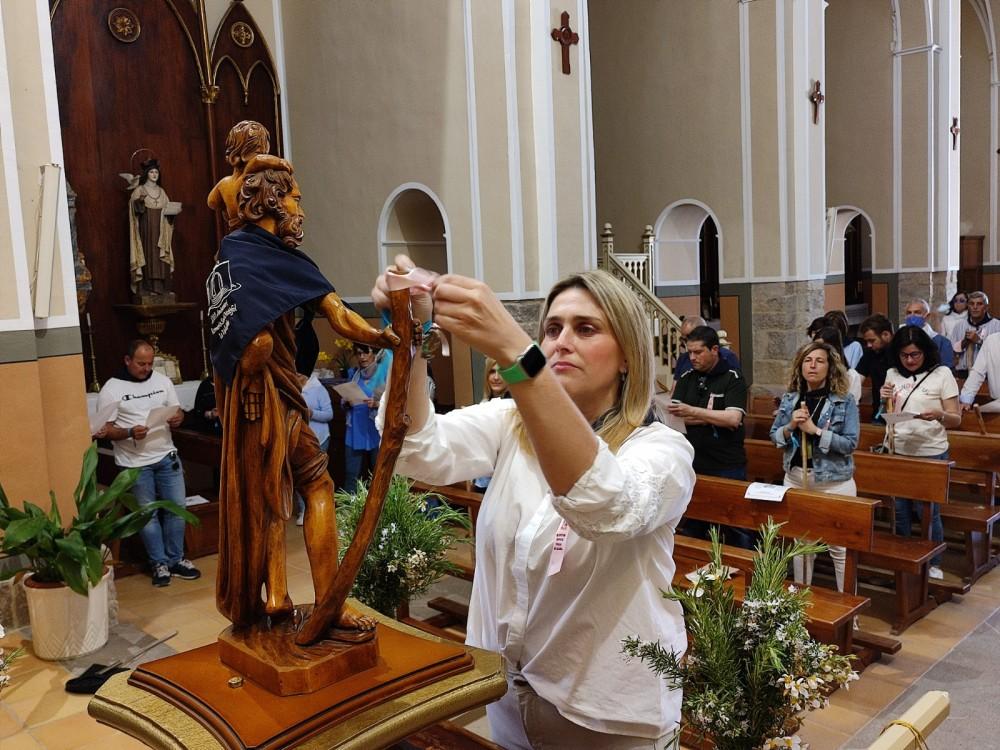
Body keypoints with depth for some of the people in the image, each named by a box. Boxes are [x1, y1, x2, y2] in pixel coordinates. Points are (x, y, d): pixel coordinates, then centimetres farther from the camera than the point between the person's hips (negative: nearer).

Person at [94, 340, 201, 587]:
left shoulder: (163, 381, 5)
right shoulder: (111, 389, -7)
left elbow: (177, 411, 11)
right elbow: (105, 430, -7)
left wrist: (178, 418, -13)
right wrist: (130, 433, -24)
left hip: (167, 456, 4)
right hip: (135, 463, -4)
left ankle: (175, 559, 20)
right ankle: (159, 563, 17)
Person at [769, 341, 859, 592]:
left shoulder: (844, 401, -9)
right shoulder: (789, 399, 3)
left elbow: (850, 443, -15)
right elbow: (774, 436, 6)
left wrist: (815, 430, -22)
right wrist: (790, 426, -13)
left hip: (833, 482, -4)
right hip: (796, 478, 4)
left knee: (840, 546, 2)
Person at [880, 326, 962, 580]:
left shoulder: (942, 374, -5)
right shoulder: (893, 374, 6)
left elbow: (956, 419, -6)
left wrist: (939, 415, -27)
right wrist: (886, 400, -4)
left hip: (931, 453, -3)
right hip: (899, 452, 4)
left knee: (928, 511, 2)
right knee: (899, 510, 11)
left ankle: (934, 564, 20)